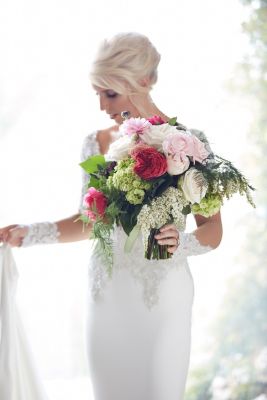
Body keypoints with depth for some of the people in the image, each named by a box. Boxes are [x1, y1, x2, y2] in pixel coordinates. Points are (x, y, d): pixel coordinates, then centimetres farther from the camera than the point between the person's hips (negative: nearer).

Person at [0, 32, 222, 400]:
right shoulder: (98, 142, 4)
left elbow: (213, 229, -5)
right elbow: (88, 223, 12)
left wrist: (182, 242, -25)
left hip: (163, 296, -3)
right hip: (107, 295, 4)